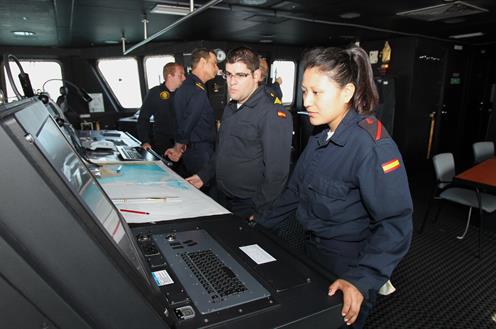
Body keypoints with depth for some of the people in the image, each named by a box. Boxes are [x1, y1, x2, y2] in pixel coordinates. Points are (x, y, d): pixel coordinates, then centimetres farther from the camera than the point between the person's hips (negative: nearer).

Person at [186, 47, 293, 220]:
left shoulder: (273, 113, -18)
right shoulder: (230, 108, 11)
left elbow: (276, 172, -21)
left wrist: (258, 213, -20)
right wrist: (203, 176, 12)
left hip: (249, 208, -7)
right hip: (222, 200, 8)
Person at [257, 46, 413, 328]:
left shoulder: (372, 145, -26)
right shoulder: (321, 138, 0)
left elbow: (395, 223, -26)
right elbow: (296, 190, 7)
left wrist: (361, 281, -32)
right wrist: (261, 226, 7)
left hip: (347, 272, -7)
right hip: (312, 253, 7)